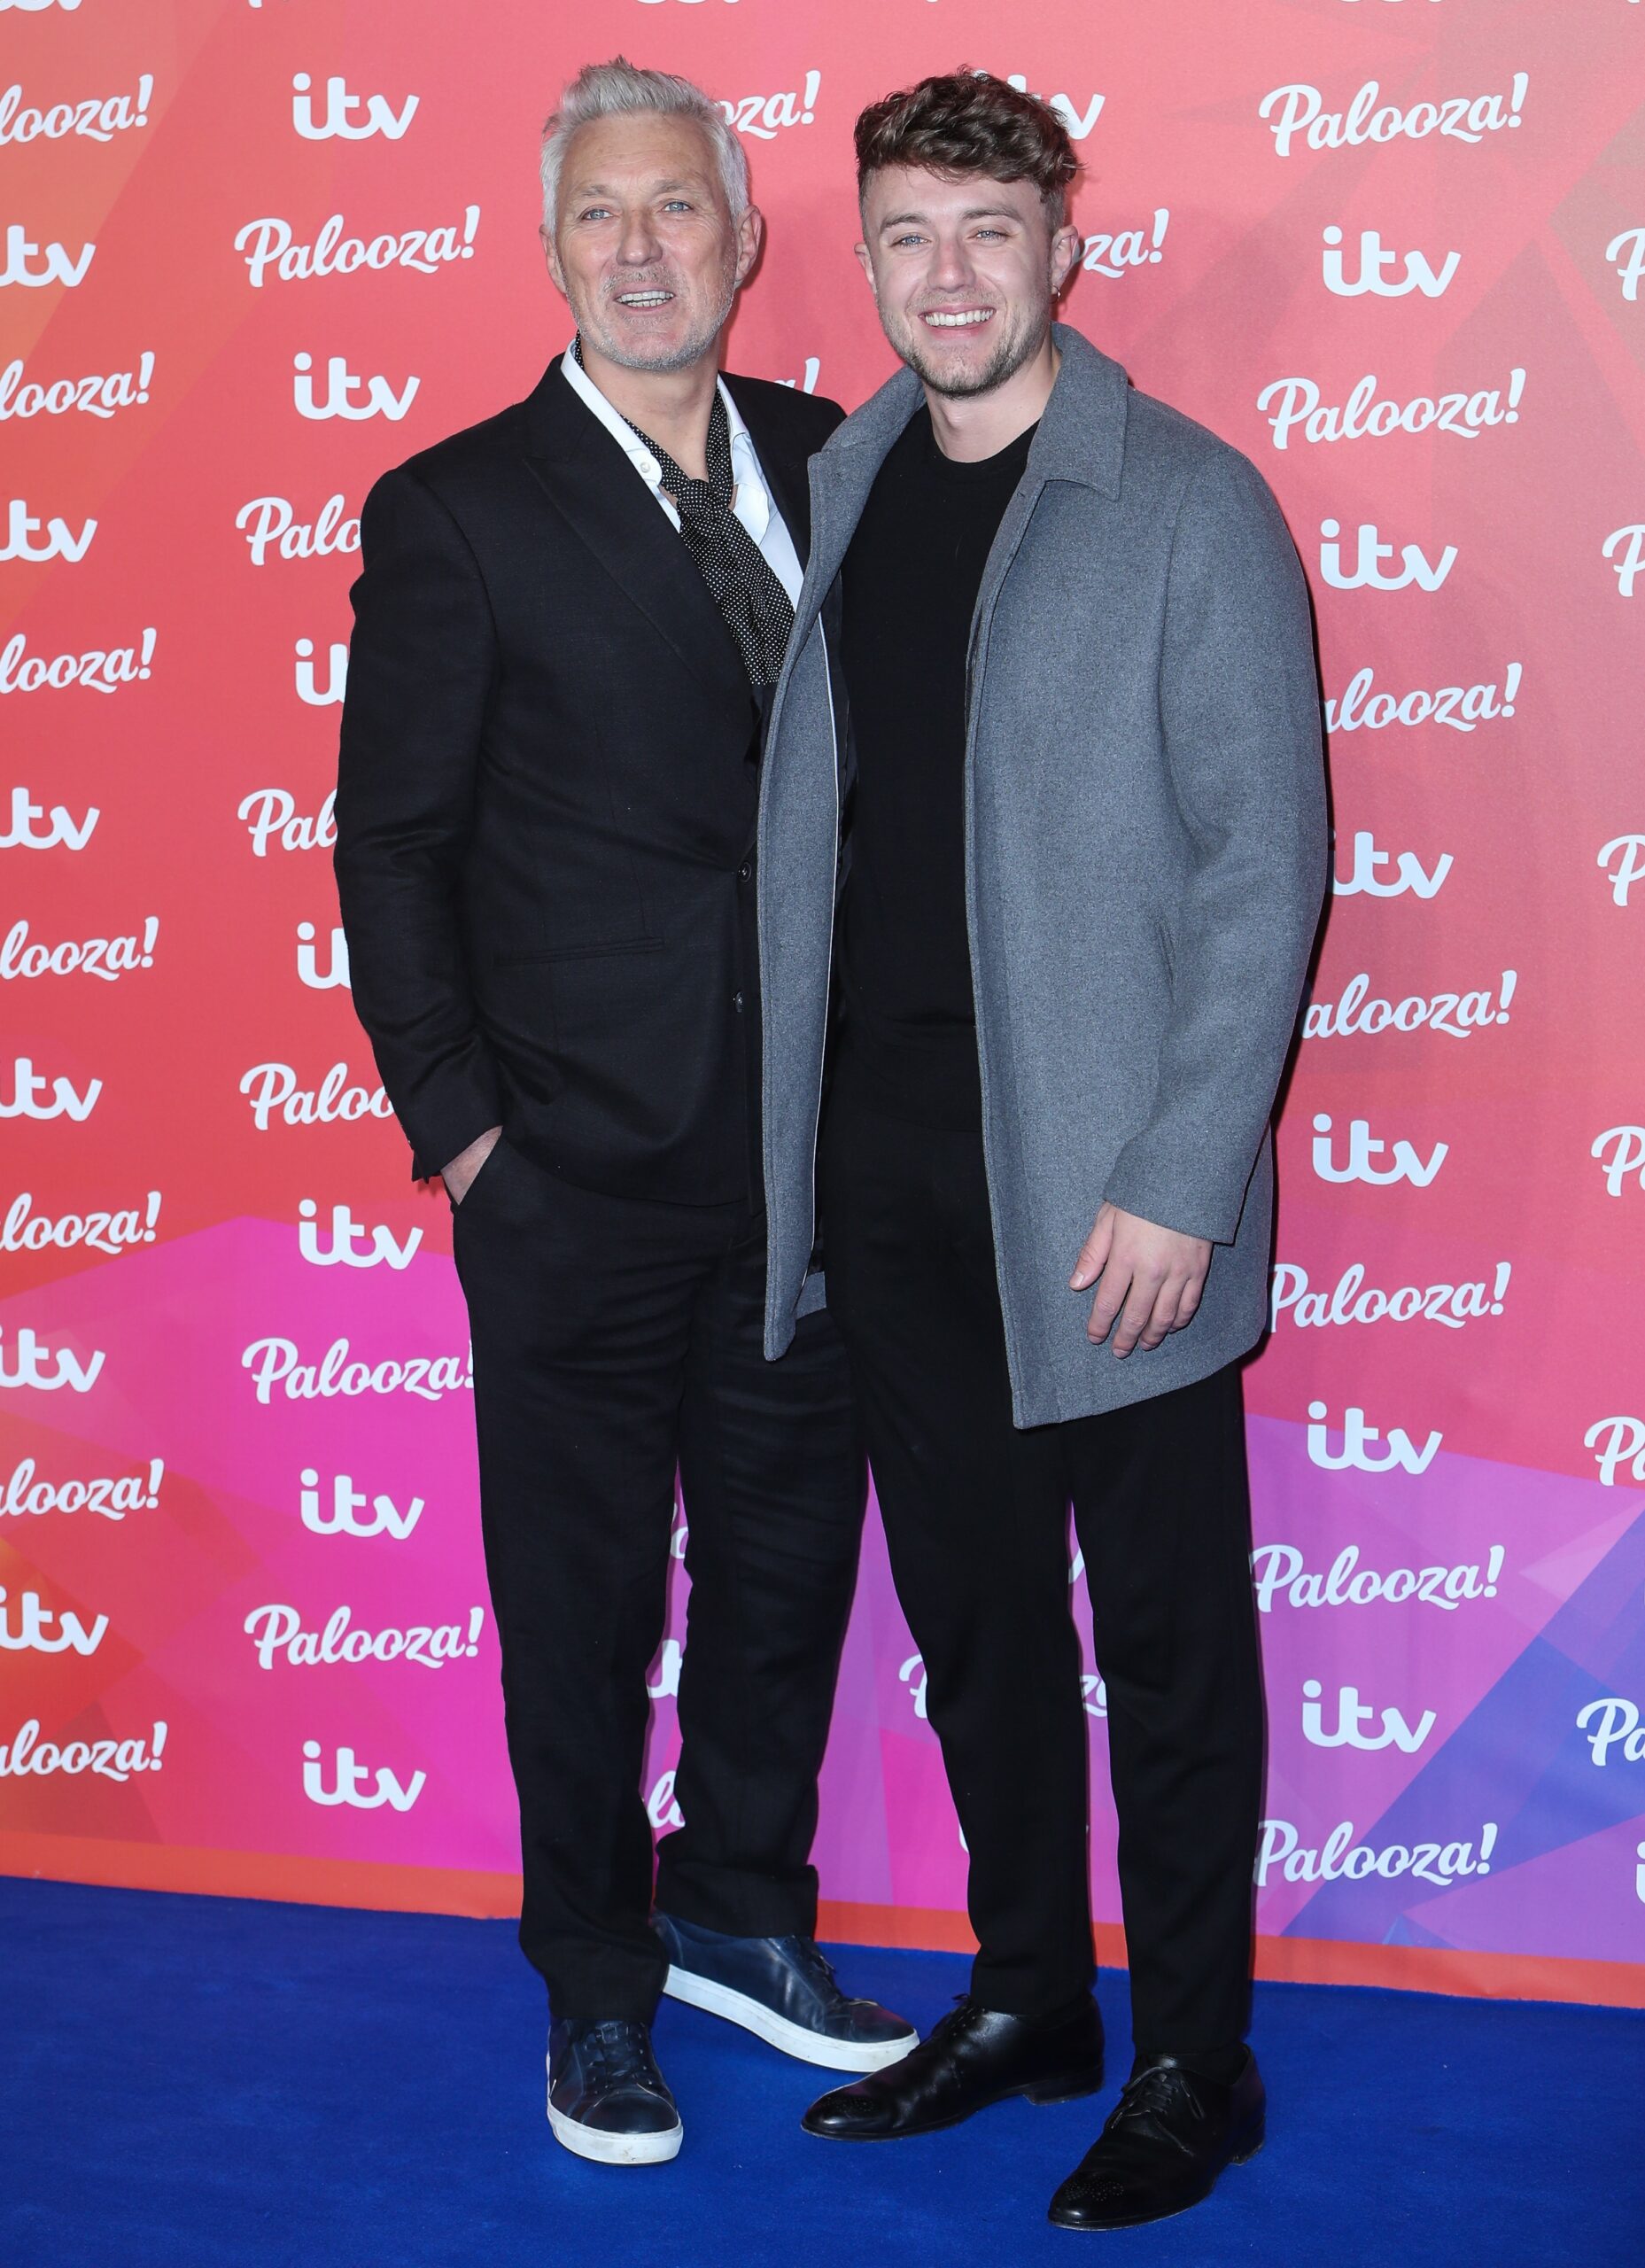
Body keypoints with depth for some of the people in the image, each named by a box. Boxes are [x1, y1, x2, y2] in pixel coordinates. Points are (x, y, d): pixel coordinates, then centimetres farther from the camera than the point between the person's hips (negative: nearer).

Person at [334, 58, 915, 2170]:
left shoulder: (835, 462, 6)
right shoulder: (457, 511, -7)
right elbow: (393, 846, -5)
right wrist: (456, 1123, -8)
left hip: (814, 1146, 4)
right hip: (581, 1167, -4)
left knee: (790, 1552, 16)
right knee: (584, 1595, 9)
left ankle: (743, 1912, 37)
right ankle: (597, 1983, 29)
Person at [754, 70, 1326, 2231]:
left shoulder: (1190, 506, -7)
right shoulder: (835, 489, 10)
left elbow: (1265, 864, -10)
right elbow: (805, 827, 12)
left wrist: (1178, 1182, -15)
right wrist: (793, 1125, 6)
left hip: (1102, 1189, -5)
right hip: (886, 1170, 6)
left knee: (1167, 1628, 7)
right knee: (971, 1608, 16)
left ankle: (1194, 2061, 22)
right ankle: (1026, 1996, 33)